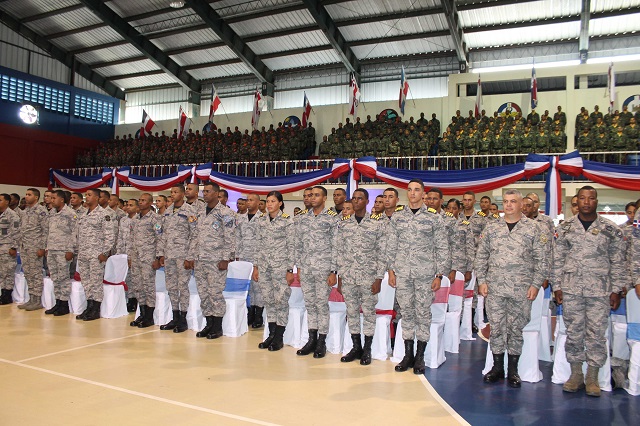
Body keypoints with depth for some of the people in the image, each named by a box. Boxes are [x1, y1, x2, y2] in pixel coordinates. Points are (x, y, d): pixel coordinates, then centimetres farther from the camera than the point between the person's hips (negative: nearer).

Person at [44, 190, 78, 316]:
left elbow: (74, 233, -12)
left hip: (63, 251, -7)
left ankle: (64, 304, 6)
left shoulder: (70, 213, -9)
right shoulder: (52, 213, 14)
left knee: (63, 277, -2)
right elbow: (49, 232, 21)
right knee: (54, 278, 11)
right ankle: (58, 303, 19)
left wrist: (70, 250, -15)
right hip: (51, 250, 8)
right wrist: (47, 248, 16)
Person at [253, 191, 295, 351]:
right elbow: (259, 244, 13)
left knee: (281, 300, 0)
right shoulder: (261, 220, 9)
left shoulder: (287, 221, -6)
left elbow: (291, 247, -6)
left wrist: (290, 270, -9)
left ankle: (279, 338, 11)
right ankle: (271, 334, 21)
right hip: (264, 266, 5)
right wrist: (256, 266, 10)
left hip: (281, 266, -5)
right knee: (269, 300, 10)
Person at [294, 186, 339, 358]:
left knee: (322, 304, 2)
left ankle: (321, 342, 14)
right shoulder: (302, 217, 9)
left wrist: (334, 272, -10)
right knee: (309, 303, 11)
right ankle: (312, 339, 23)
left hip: (324, 269, -4)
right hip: (305, 268, 4)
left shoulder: (333, 218, -4)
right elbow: (298, 244, 13)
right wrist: (298, 267, 9)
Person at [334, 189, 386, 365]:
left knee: (368, 312, 5)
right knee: (351, 311, 10)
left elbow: (383, 253, -4)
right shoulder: (343, 223, 6)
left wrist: (379, 278, -8)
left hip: (369, 276, -3)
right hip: (348, 276, 3)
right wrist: (340, 276, 5)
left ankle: (367, 349, 19)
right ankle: (356, 347, 24)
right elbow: (338, 251, 9)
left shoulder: (379, 222, -3)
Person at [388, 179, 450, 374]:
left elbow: (442, 249, 0)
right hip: (402, 273, 2)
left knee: (423, 313, 4)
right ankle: (408, 354, 20)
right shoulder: (397, 216, 7)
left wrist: (439, 275, -4)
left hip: (425, 273, -2)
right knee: (406, 312, 8)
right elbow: (391, 245, 9)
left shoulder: (434, 218, -1)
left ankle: (420, 356, 17)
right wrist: (391, 270, 5)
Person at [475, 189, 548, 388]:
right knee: (496, 327, 7)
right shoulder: (491, 227, 7)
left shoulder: (533, 228, 1)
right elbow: (481, 256, 8)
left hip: (521, 289, -1)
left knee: (516, 328, 7)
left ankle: (513, 370, 20)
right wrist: (482, 280, 1)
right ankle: (497, 367, 21)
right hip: (494, 287, 2)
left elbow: (542, 259, 1)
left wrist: (535, 284, -5)